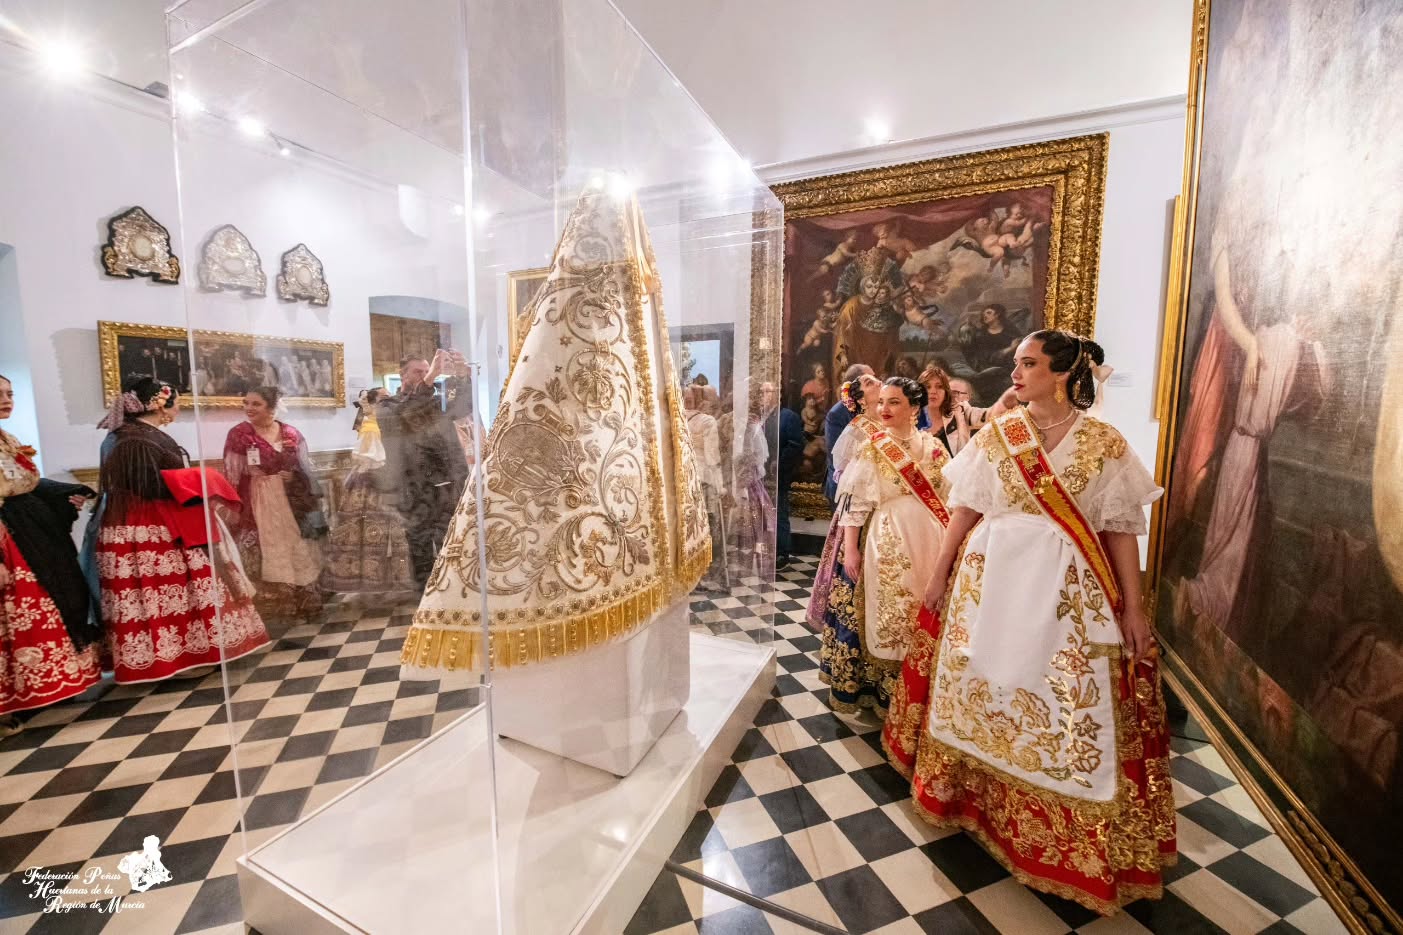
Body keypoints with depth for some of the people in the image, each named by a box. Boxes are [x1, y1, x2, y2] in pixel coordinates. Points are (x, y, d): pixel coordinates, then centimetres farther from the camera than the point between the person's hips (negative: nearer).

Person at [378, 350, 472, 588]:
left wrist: (460, 378, -19)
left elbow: (467, 407, 0)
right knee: (422, 558, 3)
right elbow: (404, 416, -17)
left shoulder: (439, 402, 18)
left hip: (451, 493, 3)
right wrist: (429, 379, -27)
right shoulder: (386, 406, 6)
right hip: (417, 497, -3)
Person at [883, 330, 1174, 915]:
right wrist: (939, 575, 3)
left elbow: (1121, 529, 0)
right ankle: (978, 794, 34)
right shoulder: (994, 435, 2)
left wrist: (1131, 606, -3)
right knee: (982, 690, 12)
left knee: (1066, 708, 6)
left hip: (1067, 592, -1)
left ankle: (1074, 838, 28)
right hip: (990, 581, 2)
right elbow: (964, 510, 3)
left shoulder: (1105, 444, -2)